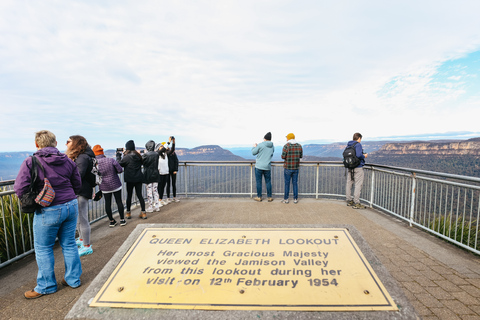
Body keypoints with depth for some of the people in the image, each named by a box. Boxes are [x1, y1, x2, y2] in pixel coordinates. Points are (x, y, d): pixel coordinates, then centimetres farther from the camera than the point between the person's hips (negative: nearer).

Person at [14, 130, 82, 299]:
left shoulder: (30, 162, -10)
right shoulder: (68, 161, 3)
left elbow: (20, 188, -12)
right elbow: (77, 185, 8)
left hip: (48, 211, -4)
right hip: (71, 206, 5)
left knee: (43, 248, 13)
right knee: (69, 244, 16)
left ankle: (46, 286, 27)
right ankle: (73, 279, 28)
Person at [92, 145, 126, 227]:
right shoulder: (111, 160, -13)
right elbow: (120, 170, -8)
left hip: (104, 187, 1)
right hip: (116, 185, -1)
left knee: (107, 203, 12)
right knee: (119, 201, 9)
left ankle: (112, 221, 22)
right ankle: (122, 220, 16)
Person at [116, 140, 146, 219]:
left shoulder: (127, 157, -14)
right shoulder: (138, 156, 3)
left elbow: (119, 164, -6)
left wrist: (118, 154, 7)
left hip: (130, 180, -4)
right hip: (139, 179, 4)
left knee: (129, 195, 9)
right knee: (139, 195, 8)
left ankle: (128, 213, 20)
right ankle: (143, 212, 7)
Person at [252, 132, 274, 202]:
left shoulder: (260, 145, -10)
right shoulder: (272, 146, 6)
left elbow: (253, 153, -3)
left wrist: (254, 147, 16)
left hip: (259, 167, -4)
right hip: (267, 167, 4)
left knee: (259, 182, 6)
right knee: (268, 182, 12)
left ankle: (259, 197, 14)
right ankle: (269, 197, 18)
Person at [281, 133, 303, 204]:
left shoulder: (286, 146, -12)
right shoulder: (299, 146, 1)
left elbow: (283, 157, -14)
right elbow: (301, 156, 10)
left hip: (288, 168, -3)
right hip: (296, 168, 3)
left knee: (287, 183, 7)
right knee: (295, 183, 12)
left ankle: (286, 199, 14)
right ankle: (295, 199, 17)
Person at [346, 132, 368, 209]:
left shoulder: (348, 145, 10)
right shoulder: (358, 144, -11)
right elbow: (358, 155, -24)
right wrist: (364, 156, -4)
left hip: (350, 167, 8)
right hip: (358, 167, -8)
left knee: (349, 184, 12)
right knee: (358, 185, -3)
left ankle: (349, 201, 22)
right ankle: (356, 203, -2)